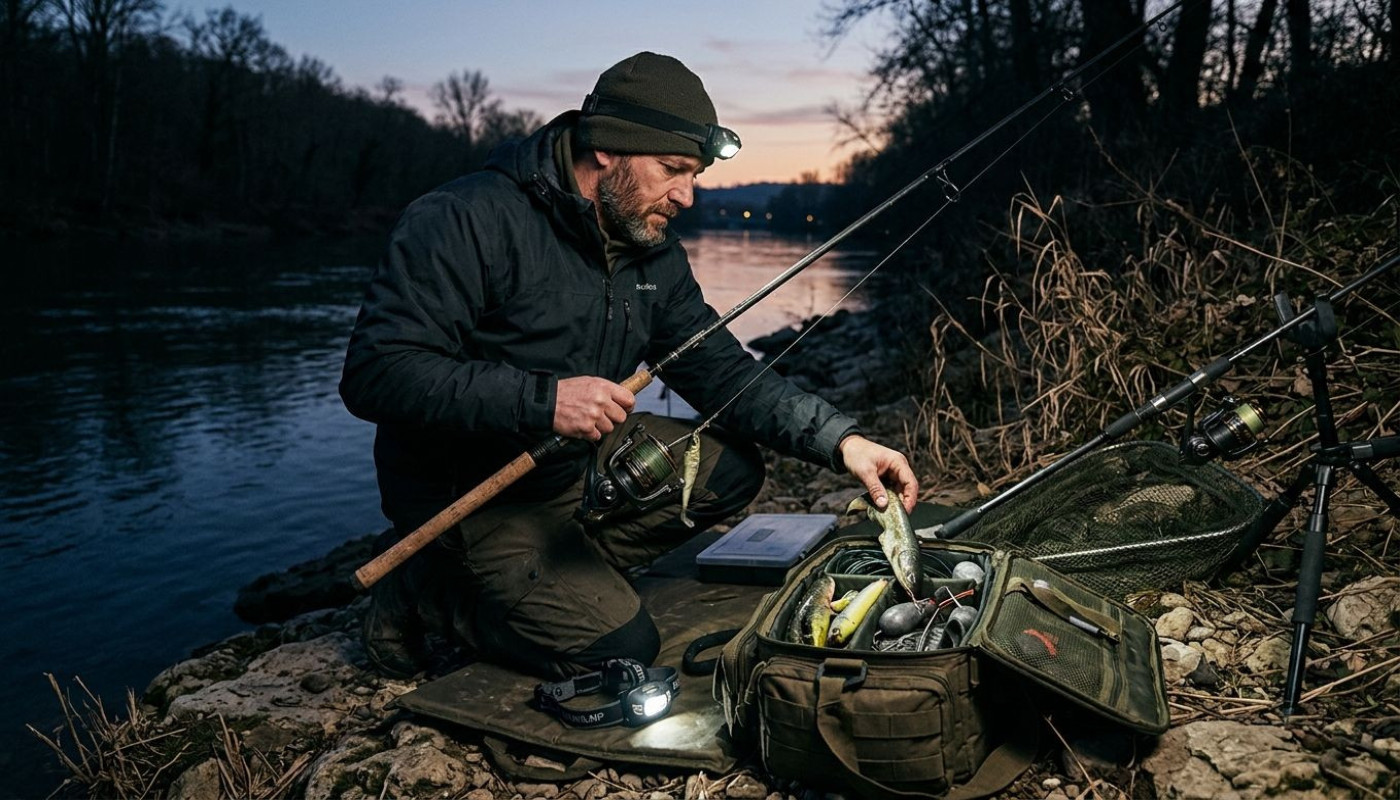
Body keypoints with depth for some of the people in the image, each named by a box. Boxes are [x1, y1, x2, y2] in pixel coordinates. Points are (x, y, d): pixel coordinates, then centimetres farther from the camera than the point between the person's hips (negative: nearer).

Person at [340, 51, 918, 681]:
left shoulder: (654, 252, 1)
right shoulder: (464, 222, -23)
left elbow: (720, 369, 1)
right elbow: (374, 371, -29)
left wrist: (839, 439, -13)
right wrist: (543, 399, -36)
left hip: (581, 462, 8)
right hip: (468, 497, -8)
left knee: (730, 467, -2)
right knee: (620, 648, -15)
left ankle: (558, 570, -3)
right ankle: (428, 588, 3)